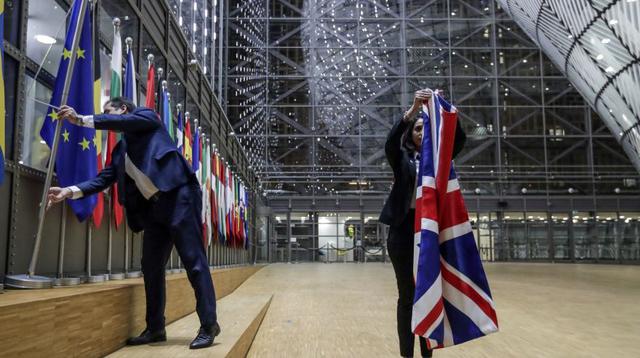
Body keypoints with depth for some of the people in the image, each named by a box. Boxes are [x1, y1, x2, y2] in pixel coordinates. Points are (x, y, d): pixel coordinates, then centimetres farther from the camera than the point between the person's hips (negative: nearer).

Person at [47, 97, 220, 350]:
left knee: (193, 260, -8)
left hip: (178, 197, -8)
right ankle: (155, 328, 17)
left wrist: (82, 120, -8)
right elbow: (103, 179, 15)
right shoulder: (120, 150, 23)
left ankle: (209, 325, -5)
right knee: (151, 268, 7)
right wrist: (70, 191, 2)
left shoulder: (146, 116, 9)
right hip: (153, 208, 8)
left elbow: (124, 121, -11)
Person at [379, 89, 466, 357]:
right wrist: (413, 109, -28)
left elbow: (459, 140, -4)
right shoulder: (402, 157, 6)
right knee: (407, 296, 2)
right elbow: (391, 141, -15)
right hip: (404, 228, -2)